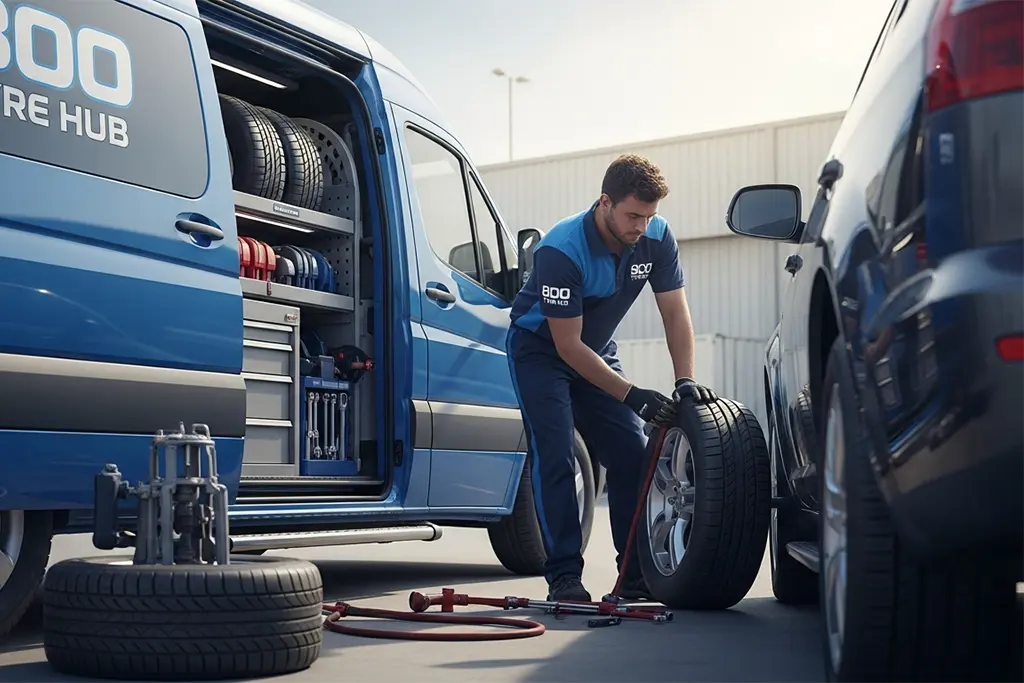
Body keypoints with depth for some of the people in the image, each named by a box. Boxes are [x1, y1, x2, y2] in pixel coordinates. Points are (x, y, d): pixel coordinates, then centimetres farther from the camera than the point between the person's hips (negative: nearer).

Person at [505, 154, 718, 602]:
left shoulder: (656, 237, -17)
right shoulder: (561, 250, -32)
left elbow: (675, 313, -9)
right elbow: (568, 346, -30)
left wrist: (685, 381, -23)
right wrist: (632, 396, -34)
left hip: (596, 352, 6)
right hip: (540, 350, -5)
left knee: (633, 454, -2)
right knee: (555, 456, -17)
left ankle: (637, 576, 4)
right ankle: (564, 577, -13)